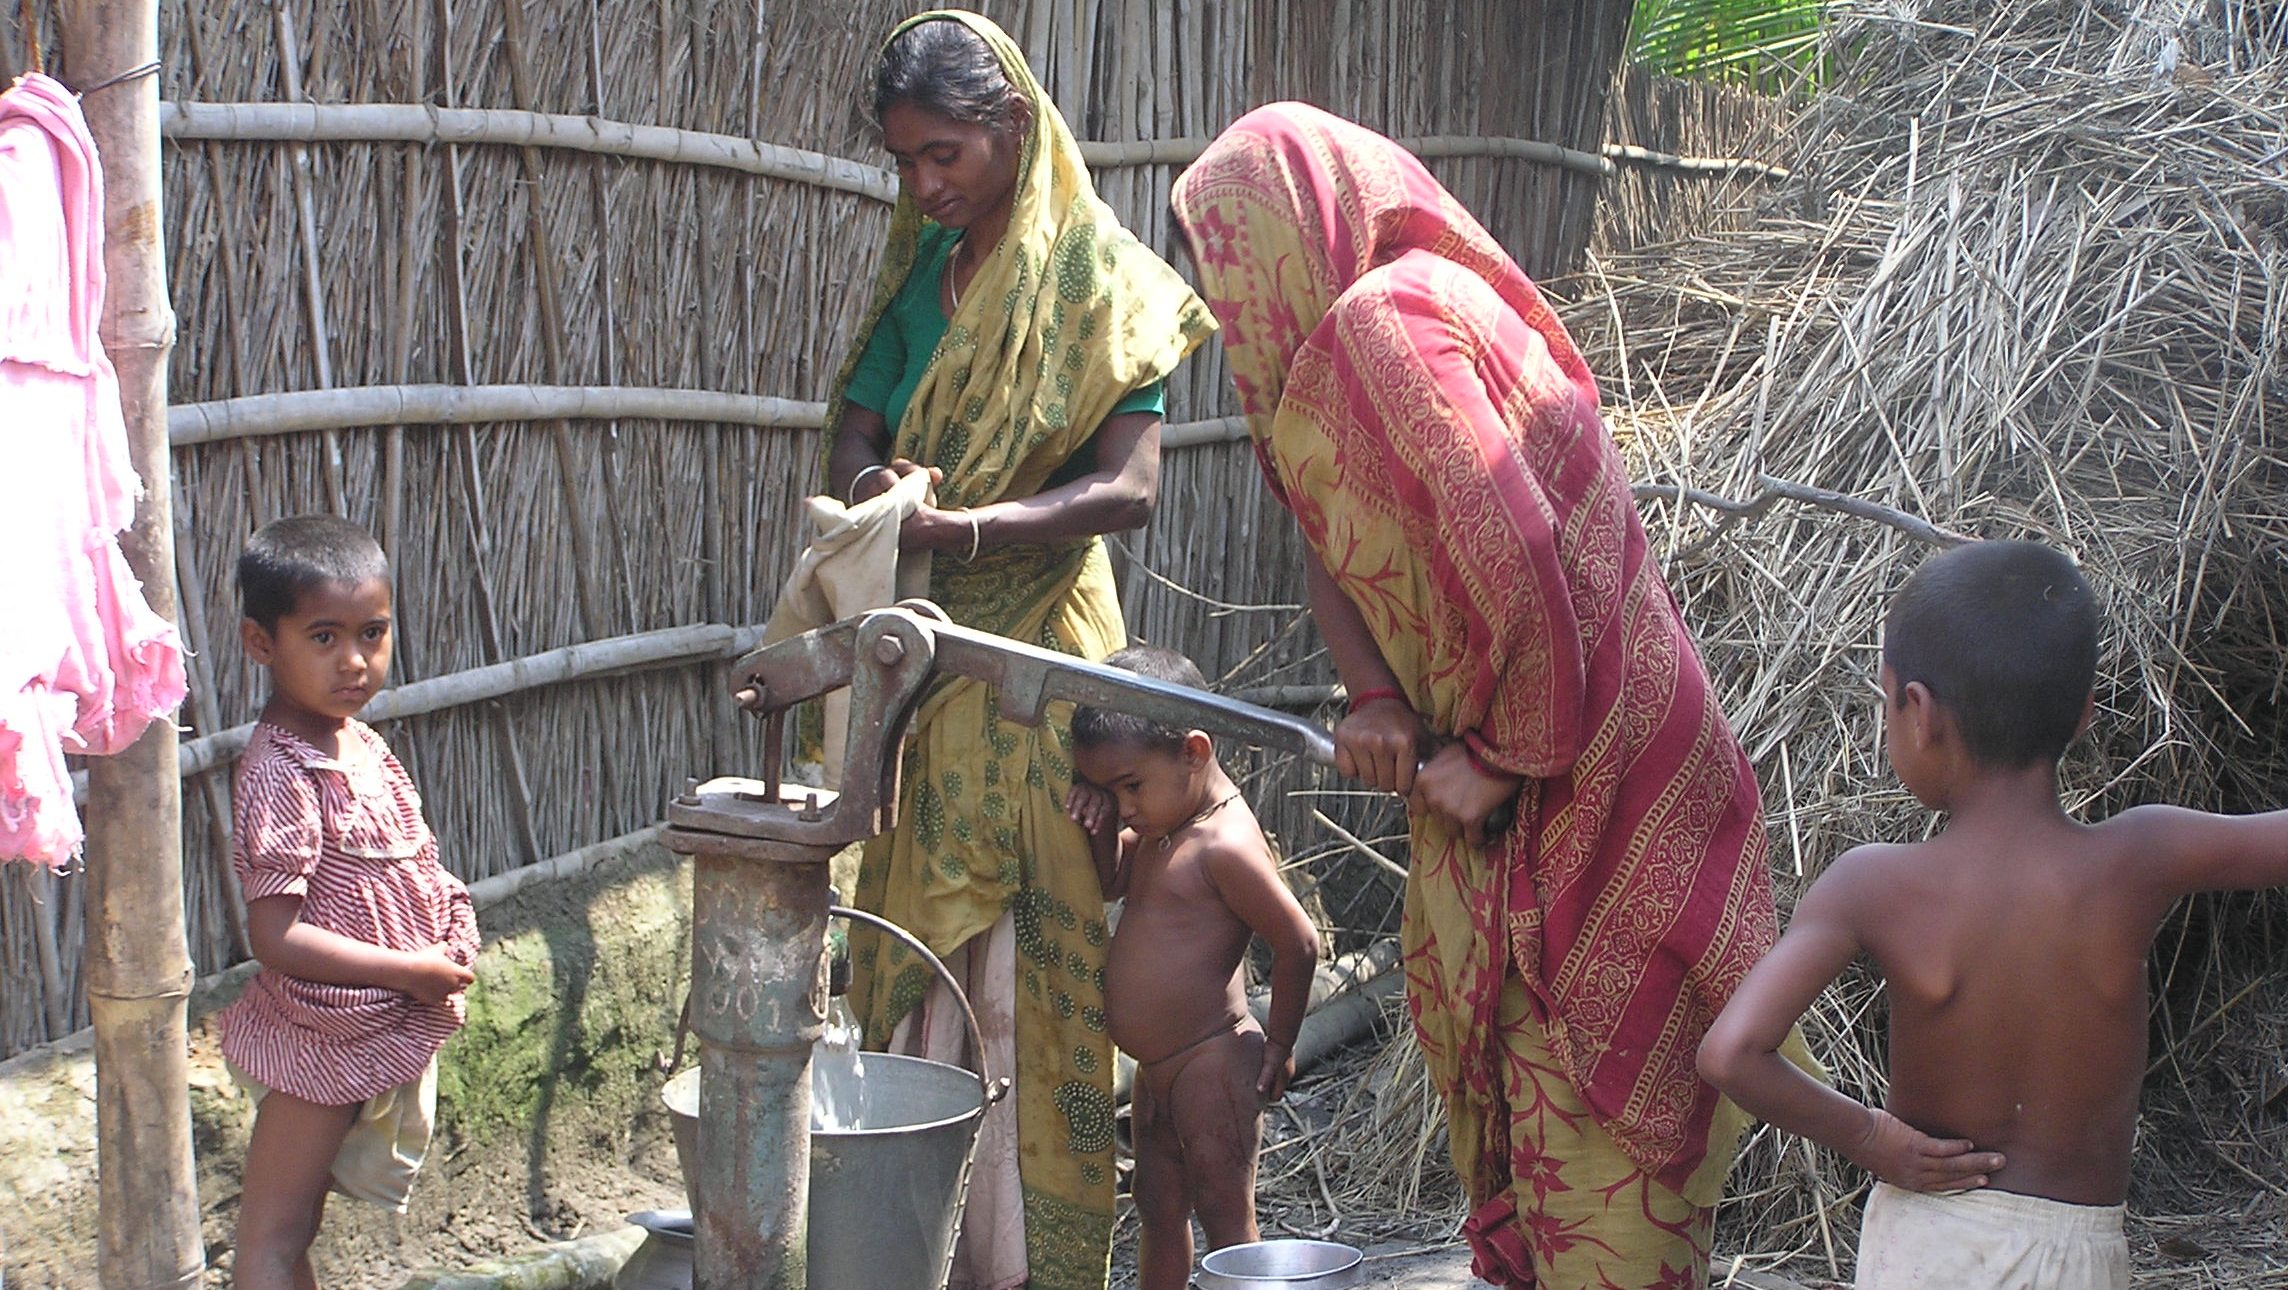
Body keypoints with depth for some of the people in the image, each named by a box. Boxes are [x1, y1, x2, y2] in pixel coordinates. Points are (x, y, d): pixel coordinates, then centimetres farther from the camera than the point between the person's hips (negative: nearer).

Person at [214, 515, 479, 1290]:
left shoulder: (363, 745, 4)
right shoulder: (280, 776, -22)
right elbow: (277, 937, -27)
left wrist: (443, 973, 0)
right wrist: (410, 971, -21)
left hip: (385, 1038, 8)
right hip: (321, 1040, -8)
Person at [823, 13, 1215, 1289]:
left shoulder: (1094, 275, -8)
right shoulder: (924, 270, 11)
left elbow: (1129, 486, -16)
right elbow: (857, 421, 10)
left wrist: (968, 528, -30)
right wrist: (869, 480, -15)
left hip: (1031, 658, -6)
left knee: (1019, 973, -4)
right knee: (914, 949, 8)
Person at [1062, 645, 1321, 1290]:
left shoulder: (1224, 846, -22)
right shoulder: (1162, 825, 6)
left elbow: (1299, 944, -21)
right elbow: (1111, 883, 20)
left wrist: (1277, 1045, -10)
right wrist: (1099, 825, -2)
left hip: (1211, 1066, -10)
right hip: (1158, 1067, 10)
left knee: (1224, 1214, -2)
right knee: (1158, 1207, 18)